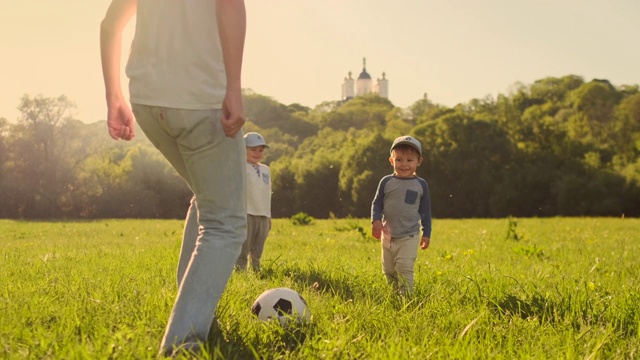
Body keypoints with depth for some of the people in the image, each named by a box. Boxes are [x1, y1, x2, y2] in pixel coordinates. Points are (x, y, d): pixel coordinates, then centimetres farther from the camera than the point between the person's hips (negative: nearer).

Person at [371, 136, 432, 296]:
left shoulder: (421, 185, -1)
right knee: (388, 270, 11)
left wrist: (426, 234, 5)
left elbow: (426, 211, 6)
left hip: (409, 236, -3)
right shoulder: (386, 182, -1)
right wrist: (376, 220, -15)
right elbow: (376, 203, 4)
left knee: (404, 268, -15)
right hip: (388, 236, 3)